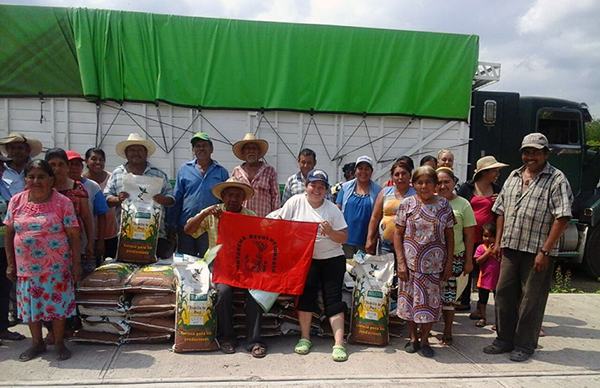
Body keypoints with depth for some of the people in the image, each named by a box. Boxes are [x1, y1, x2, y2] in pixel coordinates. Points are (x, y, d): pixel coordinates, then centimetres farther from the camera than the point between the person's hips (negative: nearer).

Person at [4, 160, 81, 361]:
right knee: (30, 304, 13)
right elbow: (9, 233, 7)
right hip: (26, 267, 4)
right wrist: (10, 263, 6)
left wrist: (76, 263, -9)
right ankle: (37, 343, 32)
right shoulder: (16, 201, 2)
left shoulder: (63, 202, -8)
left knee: (58, 302, 4)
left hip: (56, 267, -3)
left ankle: (59, 343, 22)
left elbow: (74, 234, -7)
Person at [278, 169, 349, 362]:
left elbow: (343, 238, -1)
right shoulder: (295, 202, -3)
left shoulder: (333, 209, -1)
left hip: (332, 259, 0)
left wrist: (330, 232, -19)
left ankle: (338, 344, -1)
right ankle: (305, 338, 18)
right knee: (305, 295, 3)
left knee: (333, 299, -3)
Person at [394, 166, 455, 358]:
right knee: (410, 299, 7)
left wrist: (449, 262, 0)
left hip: (434, 263, 1)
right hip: (411, 262, -1)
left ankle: (424, 339, 23)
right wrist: (400, 262, -8)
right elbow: (398, 234, -2)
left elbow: (449, 234, 5)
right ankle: (413, 337, 26)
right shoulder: (407, 204, -2)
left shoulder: (443, 204, 2)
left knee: (431, 299, 6)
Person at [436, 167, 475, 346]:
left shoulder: (463, 204, 1)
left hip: (454, 256, -1)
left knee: (448, 293, 4)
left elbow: (469, 235, 4)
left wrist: (468, 260, 3)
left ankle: (447, 331, 19)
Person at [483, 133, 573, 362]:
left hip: (538, 251, -6)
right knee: (504, 294, 10)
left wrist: (545, 251, -18)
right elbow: (501, 211, 18)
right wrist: (498, 241, 11)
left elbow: (562, 218, -13)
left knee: (532, 300, 4)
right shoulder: (513, 177, 14)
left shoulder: (557, 180, -6)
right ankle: (505, 339, 25)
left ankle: (525, 345, 18)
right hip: (511, 248, 6)